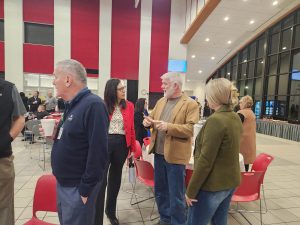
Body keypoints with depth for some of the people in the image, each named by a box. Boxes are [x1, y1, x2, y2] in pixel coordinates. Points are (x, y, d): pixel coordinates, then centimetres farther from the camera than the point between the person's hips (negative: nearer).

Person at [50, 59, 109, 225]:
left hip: (77, 186, -9)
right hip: (63, 182, 9)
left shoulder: (93, 105, -23)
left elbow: (98, 151, -26)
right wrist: (56, 133, -2)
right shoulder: (72, 104, 8)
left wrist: (86, 188, -20)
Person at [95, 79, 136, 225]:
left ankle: (111, 210, 38)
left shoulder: (129, 106, 4)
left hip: (122, 143, 3)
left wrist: (132, 148, 5)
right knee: (101, 179, 0)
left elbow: (131, 128, 5)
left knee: (115, 177, 17)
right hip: (104, 142, -3)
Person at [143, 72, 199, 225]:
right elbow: (152, 117, 18)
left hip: (175, 155, -7)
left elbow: (190, 129, -17)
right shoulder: (160, 102, 12)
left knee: (176, 195, 8)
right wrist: (148, 121, -6)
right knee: (159, 190, 21)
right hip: (159, 152, 7)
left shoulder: (190, 104, -9)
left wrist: (169, 127, -29)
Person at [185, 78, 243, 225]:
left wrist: (191, 190, -14)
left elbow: (205, 160, -23)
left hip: (212, 185, -8)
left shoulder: (215, 120, -23)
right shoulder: (236, 118, 4)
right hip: (230, 181, 8)